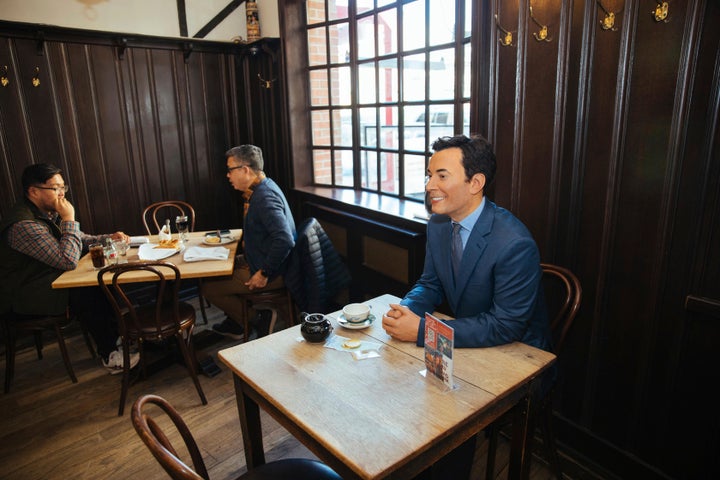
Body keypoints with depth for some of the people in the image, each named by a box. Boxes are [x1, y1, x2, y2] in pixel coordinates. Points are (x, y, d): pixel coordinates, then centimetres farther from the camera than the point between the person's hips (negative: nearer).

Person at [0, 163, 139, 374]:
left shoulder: (49, 213, 3)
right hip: (26, 300, -9)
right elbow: (68, 260, -33)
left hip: (51, 281, 9)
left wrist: (109, 238, -2)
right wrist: (69, 219, -26)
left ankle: (116, 336, 2)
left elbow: (79, 240, 16)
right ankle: (110, 355, -10)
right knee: (90, 293, -25)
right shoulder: (24, 225, -27)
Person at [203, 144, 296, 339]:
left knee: (209, 287, -6)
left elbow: (285, 241, -35)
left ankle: (256, 323, 9)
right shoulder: (261, 188, 7)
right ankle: (235, 322, 30)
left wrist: (264, 273, -26)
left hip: (272, 273, -10)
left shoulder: (265, 197, -26)